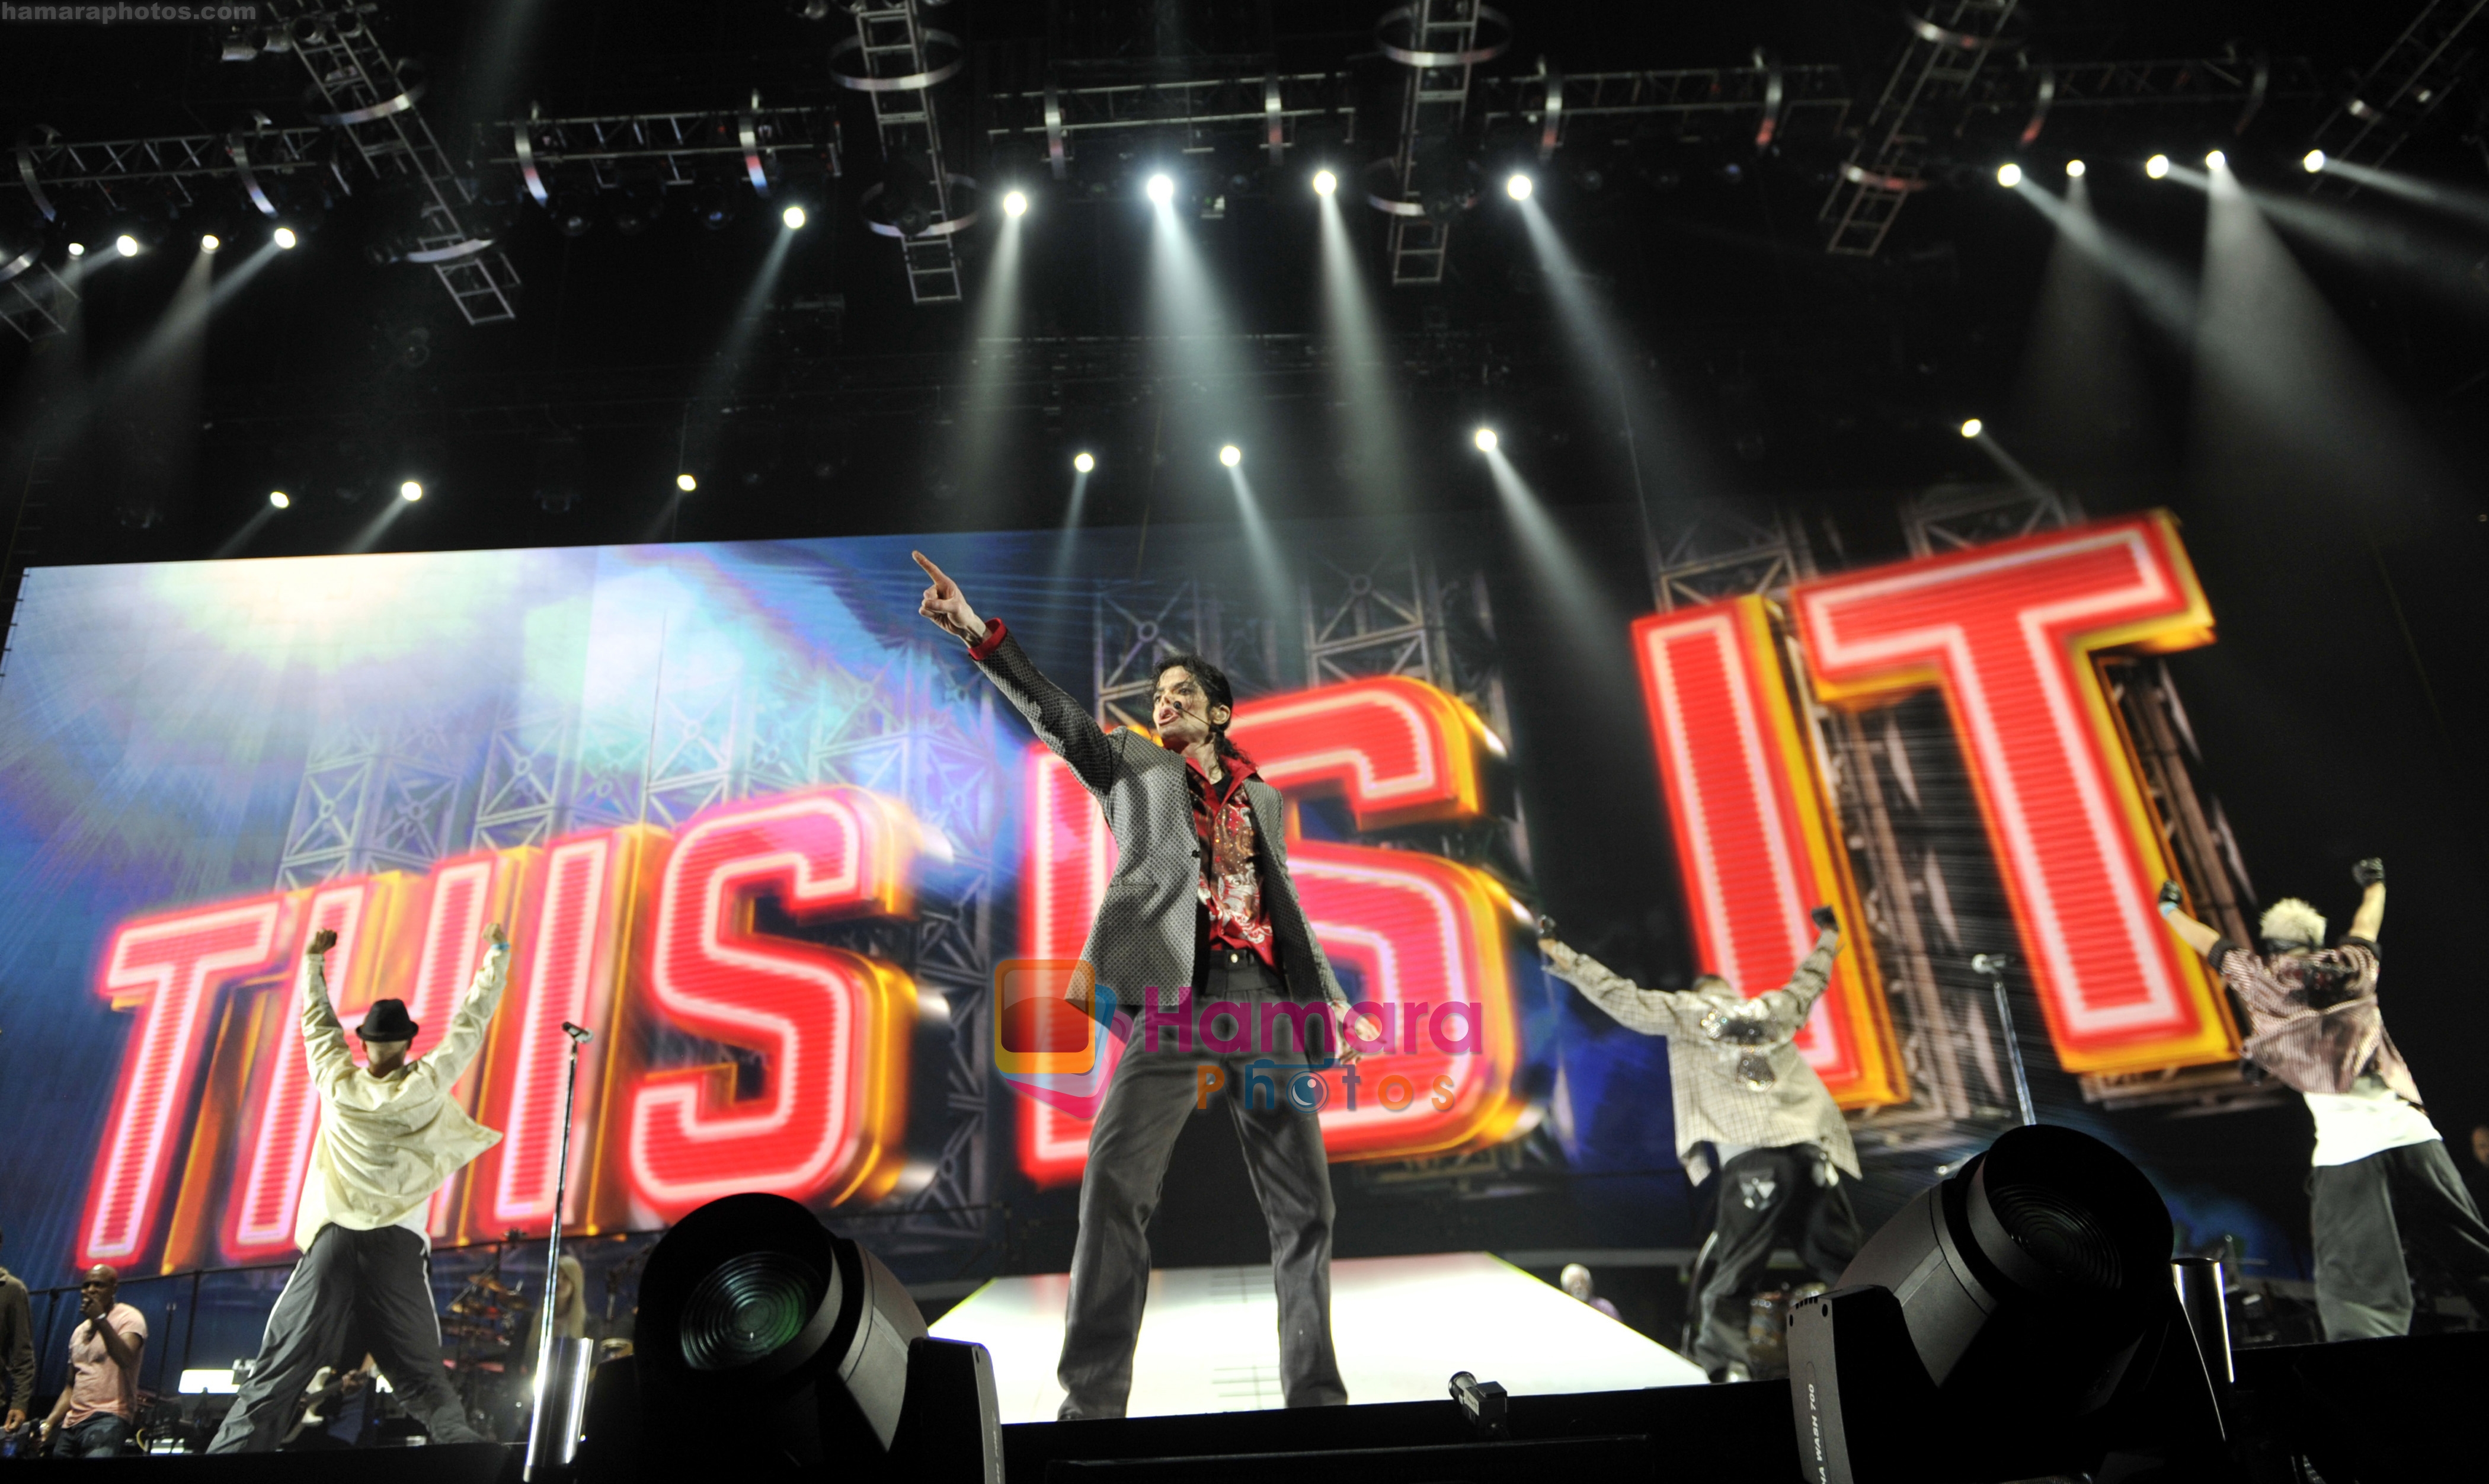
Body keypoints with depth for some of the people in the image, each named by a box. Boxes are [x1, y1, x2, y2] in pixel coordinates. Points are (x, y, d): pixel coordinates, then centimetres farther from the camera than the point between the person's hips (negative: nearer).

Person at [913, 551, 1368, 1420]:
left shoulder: (1262, 798, 24)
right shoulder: (1132, 766, 17)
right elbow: (1053, 714, 2)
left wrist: (1335, 1005, 16)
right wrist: (979, 634, -13)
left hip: (1267, 996, 3)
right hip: (1174, 992, -3)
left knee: (1303, 1200, 1)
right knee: (1116, 1182, -16)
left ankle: (1315, 1395, 12)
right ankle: (1093, 1399, -10)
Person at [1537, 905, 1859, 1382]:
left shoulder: (1684, 1013, 12)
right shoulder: (1773, 1010, 22)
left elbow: (1620, 996, 12)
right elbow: (1808, 980, 40)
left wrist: (1560, 955, 20)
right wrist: (1828, 939, 59)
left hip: (1749, 1163, -4)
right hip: (1812, 1154, 4)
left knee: (1723, 1280, 1)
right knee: (1846, 1266, 13)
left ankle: (1729, 1367, -15)